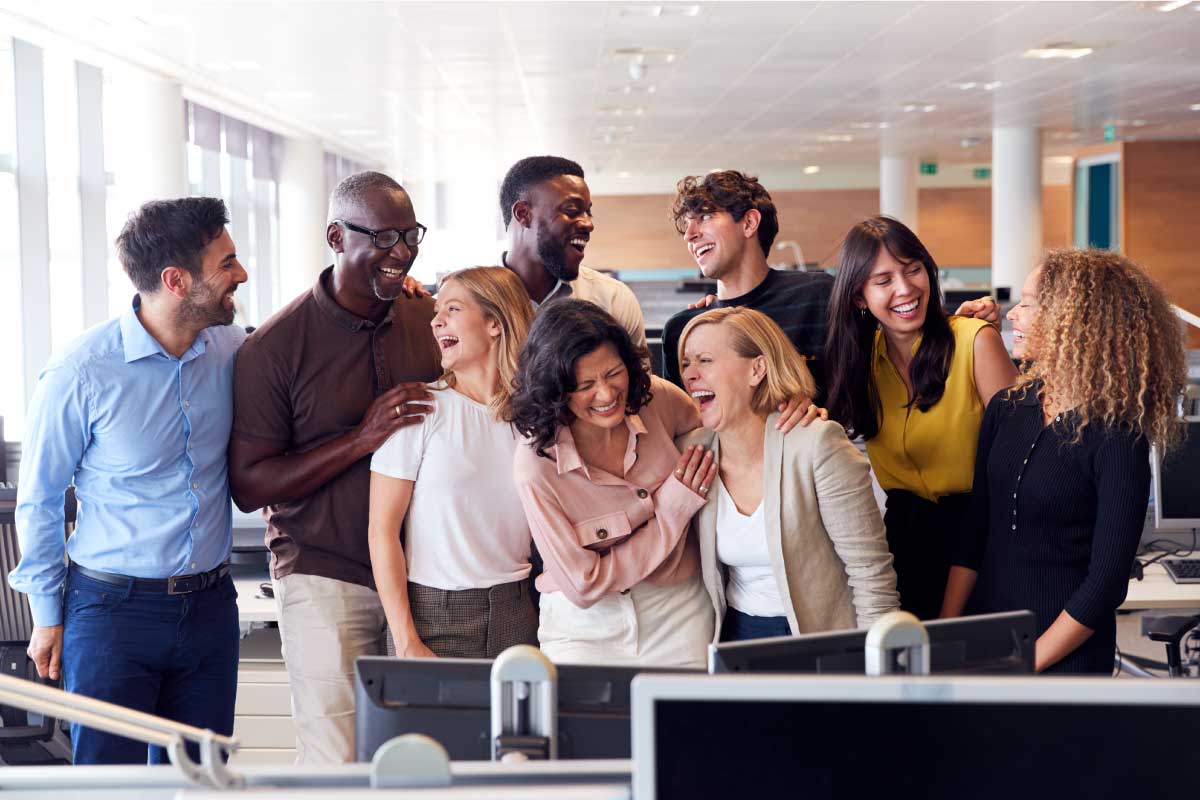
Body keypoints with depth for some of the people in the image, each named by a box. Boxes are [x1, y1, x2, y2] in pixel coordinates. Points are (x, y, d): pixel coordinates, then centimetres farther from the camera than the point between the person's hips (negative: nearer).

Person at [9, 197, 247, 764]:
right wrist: (47, 616, 2)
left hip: (210, 604, 5)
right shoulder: (80, 375, -14)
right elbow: (39, 499, -2)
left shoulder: (230, 350, 0)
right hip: (112, 609, -4)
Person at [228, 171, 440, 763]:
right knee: (337, 762, -5)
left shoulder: (431, 320, 5)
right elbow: (249, 485, -8)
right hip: (327, 577, -4)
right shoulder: (276, 347, -7)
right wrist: (362, 439, -18)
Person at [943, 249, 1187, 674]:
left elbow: (1107, 579, -15)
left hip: (1067, 655, -5)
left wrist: (1028, 663, -15)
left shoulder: (1117, 439, -15)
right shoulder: (1006, 408, 2)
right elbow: (975, 530, 5)